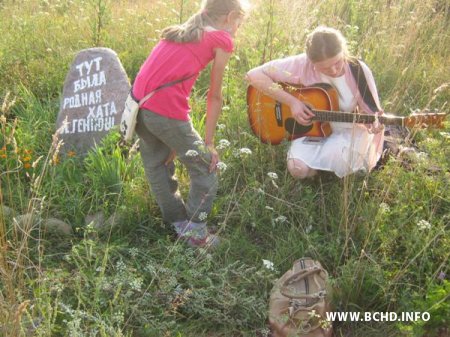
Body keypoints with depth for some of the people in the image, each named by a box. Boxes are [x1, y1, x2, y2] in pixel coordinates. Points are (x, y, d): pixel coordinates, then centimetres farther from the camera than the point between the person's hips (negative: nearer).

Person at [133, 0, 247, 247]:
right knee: (205, 169, 12)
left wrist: (176, 139, 22)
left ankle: (179, 223, 37)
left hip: (138, 103, 8)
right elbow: (214, 97, 6)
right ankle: (195, 233, 17)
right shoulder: (222, 39, 4)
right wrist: (208, 143, 12)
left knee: (157, 167, 24)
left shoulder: (180, 32, 24)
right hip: (165, 109, -7)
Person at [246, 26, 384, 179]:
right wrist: (291, 101, -27)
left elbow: (371, 112, -8)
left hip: (348, 131, 0)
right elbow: (254, 75, -22)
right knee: (298, 168, -27)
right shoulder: (302, 65, -21)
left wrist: (375, 125, -34)